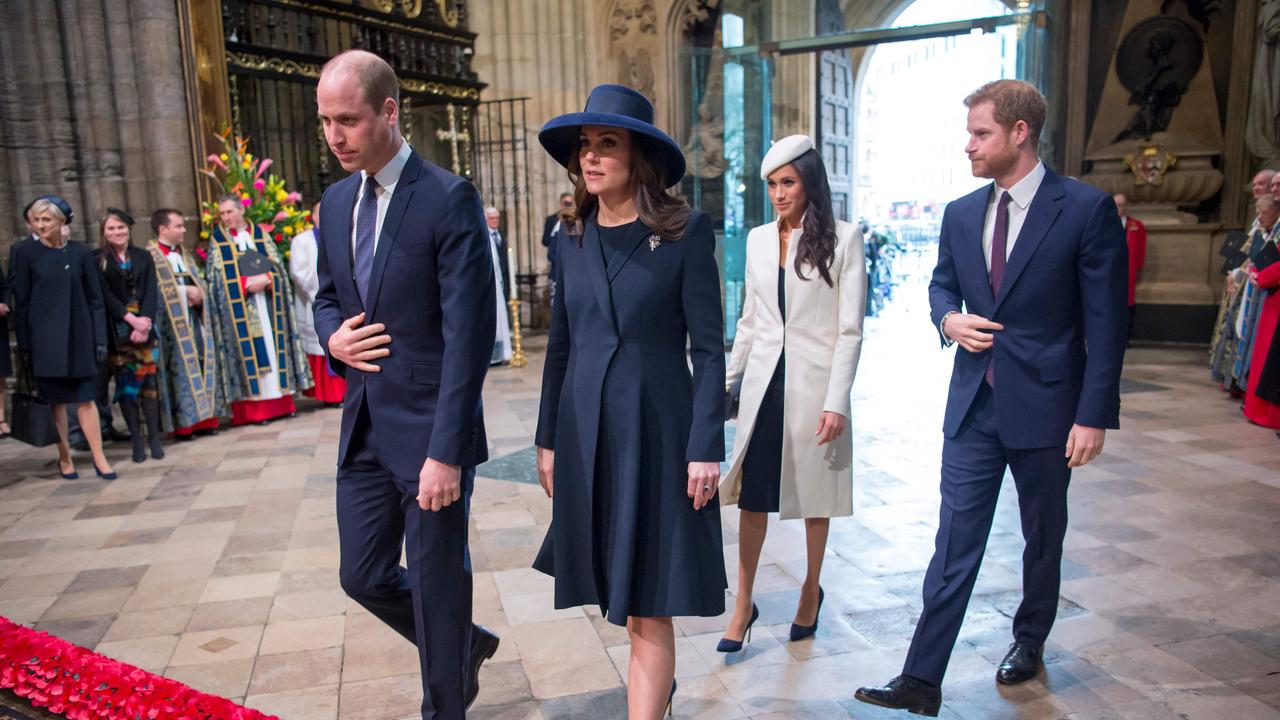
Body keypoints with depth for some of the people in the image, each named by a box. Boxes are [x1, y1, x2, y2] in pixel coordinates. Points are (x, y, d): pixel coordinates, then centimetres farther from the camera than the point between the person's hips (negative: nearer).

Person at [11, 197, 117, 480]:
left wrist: (100, 339, 0)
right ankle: (64, 457, 14)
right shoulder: (26, 253, 0)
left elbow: (95, 298, 5)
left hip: (79, 336, 1)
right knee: (56, 399, 4)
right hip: (45, 338, 0)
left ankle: (99, 457, 5)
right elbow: (21, 302, 1)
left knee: (85, 399, 1)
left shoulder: (81, 253, 3)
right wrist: (24, 344, -3)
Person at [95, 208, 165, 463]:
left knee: (148, 380, -3)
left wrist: (144, 322, -10)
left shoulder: (143, 257, 12)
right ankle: (136, 439, 5)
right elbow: (105, 294, -3)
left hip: (145, 326, 1)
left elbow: (151, 292, 3)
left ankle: (154, 437, 3)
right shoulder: (97, 259, 5)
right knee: (125, 382, 0)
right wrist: (131, 319, -14)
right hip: (116, 330, -1)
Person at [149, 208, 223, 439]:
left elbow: (198, 282, 18)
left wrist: (198, 292, -4)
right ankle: (184, 423, 0)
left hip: (194, 318, 7)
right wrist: (186, 290, -14)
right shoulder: (150, 255, -4)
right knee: (181, 370, -5)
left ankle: (203, 419, 9)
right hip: (172, 321, -7)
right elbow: (156, 288, -14)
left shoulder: (185, 254, 19)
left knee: (202, 365, 4)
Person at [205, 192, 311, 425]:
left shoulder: (260, 234, 11)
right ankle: (255, 409, -6)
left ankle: (279, 402, 6)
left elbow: (277, 264, 7)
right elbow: (216, 276, 0)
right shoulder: (217, 240, 6)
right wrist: (247, 283, -13)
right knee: (249, 352, -6)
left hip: (268, 303, 2)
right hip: (239, 307, -2)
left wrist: (265, 279, -13)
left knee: (273, 348, 1)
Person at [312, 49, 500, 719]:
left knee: (436, 581, 7)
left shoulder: (448, 199, -14)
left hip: (429, 429, -7)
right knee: (363, 575, 15)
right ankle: (465, 646, 41)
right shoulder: (336, 201, 8)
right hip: (364, 425, 7)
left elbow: (467, 335, -18)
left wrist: (446, 450, -21)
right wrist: (332, 336, -3)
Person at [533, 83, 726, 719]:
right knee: (616, 581, 19)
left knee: (647, 603, -1)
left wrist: (706, 448, -13)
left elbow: (710, 348, -9)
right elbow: (560, 347, 11)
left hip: (658, 432, -5)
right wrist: (548, 440, 11)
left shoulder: (685, 232, -7)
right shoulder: (574, 241, 7)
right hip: (587, 434, 5)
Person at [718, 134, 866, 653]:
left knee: (814, 492, 11)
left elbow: (850, 328, -8)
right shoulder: (758, 240, 8)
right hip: (764, 381, 4)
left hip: (814, 383, -3)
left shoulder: (843, 239, -6)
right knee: (752, 493, 4)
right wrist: (726, 381, 13)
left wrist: (837, 401, -14)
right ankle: (743, 604, 16)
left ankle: (811, 591, 31)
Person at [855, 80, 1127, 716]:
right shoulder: (960, 213, 5)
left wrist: (1094, 416, -13)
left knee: (1043, 538, 17)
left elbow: (1105, 322, -9)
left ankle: (1030, 641, 41)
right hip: (973, 406, 3)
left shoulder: (1086, 208, -9)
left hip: (1045, 406, -3)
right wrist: (948, 319, -4)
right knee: (954, 544, 2)